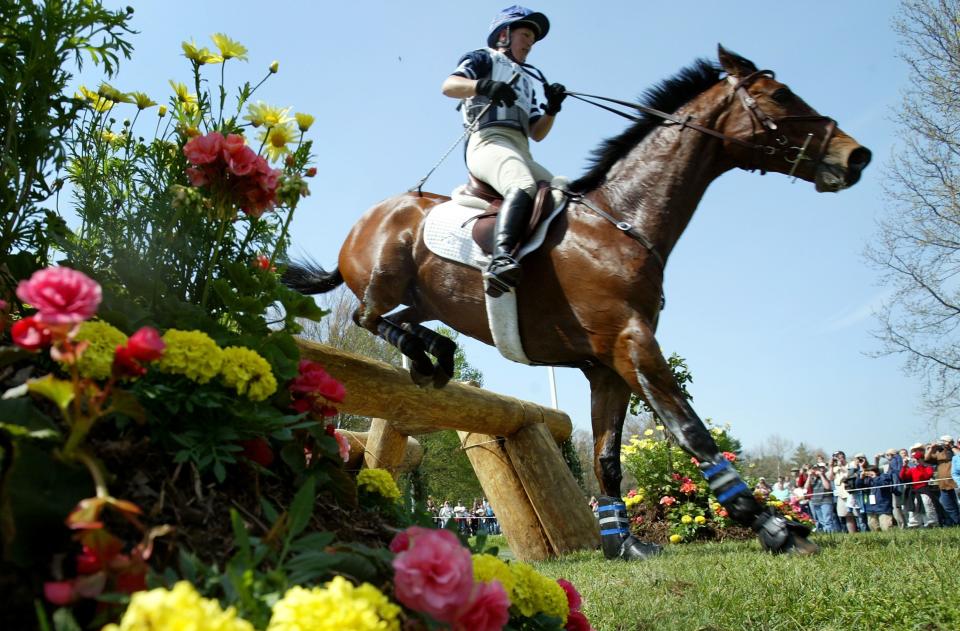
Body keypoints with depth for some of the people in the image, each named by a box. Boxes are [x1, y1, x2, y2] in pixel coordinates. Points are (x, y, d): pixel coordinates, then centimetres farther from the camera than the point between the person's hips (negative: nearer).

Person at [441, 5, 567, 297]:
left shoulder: (527, 79, 38)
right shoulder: (484, 59, 19)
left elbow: (537, 133, 30)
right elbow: (448, 86, -1)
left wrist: (552, 109, 12)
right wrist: (484, 85, -18)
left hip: (521, 152, 8)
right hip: (489, 141, -8)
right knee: (524, 186, -37)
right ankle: (501, 259, -59)